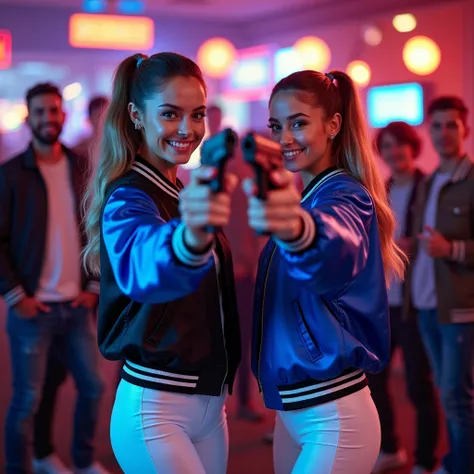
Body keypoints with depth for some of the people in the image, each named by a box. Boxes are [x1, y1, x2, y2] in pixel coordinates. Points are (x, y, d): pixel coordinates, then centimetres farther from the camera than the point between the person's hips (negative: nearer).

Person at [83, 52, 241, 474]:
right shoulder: (128, 199, -17)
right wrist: (190, 237, -61)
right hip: (155, 409, -8)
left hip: (209, 401, 8)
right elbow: (141, 265, -42)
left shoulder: (184, 194, 8)